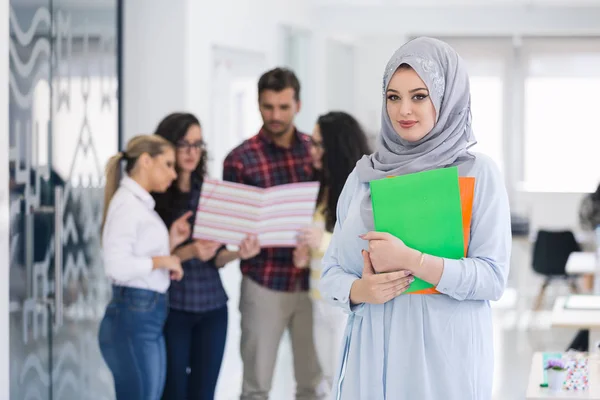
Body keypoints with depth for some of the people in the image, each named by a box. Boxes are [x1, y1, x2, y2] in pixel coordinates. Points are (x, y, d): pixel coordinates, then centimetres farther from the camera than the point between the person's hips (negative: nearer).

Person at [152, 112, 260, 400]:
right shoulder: (153, 196, -7)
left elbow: (216, 258, 8)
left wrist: (239, 252, -13)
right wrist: (188, 252, -23)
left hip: (212, 308, 4)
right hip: (171, 308, -4)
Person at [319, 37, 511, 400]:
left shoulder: (479, 173, -3)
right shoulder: (365, 174, 7)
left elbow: (494, 278, -10)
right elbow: (332, 269, 8)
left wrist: (410, 260, -20)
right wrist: (360, 290, -13)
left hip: (443, 355, -3)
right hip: (373, 353, 3)